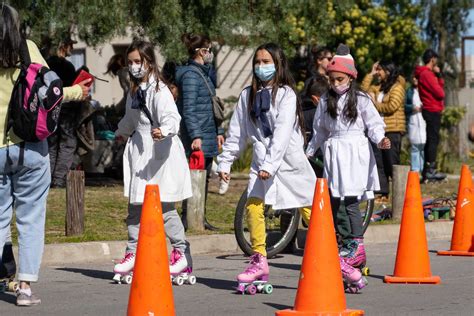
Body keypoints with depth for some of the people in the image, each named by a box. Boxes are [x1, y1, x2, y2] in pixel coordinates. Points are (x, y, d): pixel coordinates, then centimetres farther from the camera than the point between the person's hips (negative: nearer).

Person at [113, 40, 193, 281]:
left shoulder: (159, 90, -12)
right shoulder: (134, 90, 15)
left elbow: (172, 116, -26)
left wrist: (164, 130, -48)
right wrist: (121, 133, 53)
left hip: (160, 152, -8)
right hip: (139, 150, 8)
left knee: (165, 207, -8)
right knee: (135, 205, 10)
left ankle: (182, 253, 2)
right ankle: (133, 253, 18)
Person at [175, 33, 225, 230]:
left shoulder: (205, 73, 18)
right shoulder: (190, 75, -12)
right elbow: (188, 109, -18)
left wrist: (219, 131, 24)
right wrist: (195, 136, -23)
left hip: (208, 136, 10)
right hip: (198, 138, -10)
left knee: (204, 177, 13)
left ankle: (201, 218, 20)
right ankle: (187, 219, -6)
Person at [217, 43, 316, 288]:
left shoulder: (286, 94, -6)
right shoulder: (248, 95, 10)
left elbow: (282, 132, -16)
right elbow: (237, 131, 15)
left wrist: (270, 164, -24)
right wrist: (225, 162, 11)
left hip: (288, 157, -4)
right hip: (261, 158, 4)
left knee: (309, 208, -2)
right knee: (253, 205, -14)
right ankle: (259, 260, -7)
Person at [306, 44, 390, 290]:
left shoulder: (361, 99, -2)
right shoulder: (326, 101, 12)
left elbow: (373, 123, -2)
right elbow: (319, 130, 20)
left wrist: (380, 139, -19)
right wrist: (309, 151, 21)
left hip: (355, 152, -5)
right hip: (333, 152, 5)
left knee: (350, 201, -12)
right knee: (331, 202, 5)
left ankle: (358, 247, -10)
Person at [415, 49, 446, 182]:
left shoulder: (427, 73, 19)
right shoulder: (427, 74, -14)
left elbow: (440, 86, 17)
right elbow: (440, 93, -17)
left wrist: (439, 75, 8)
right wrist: (441, 93, 3)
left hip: (430, 110, 10)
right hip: (433, 111, -10)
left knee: (431, 139, 12)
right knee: (433, 139, -11)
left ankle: (426, 170, 15)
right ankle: (430, 169, -13)